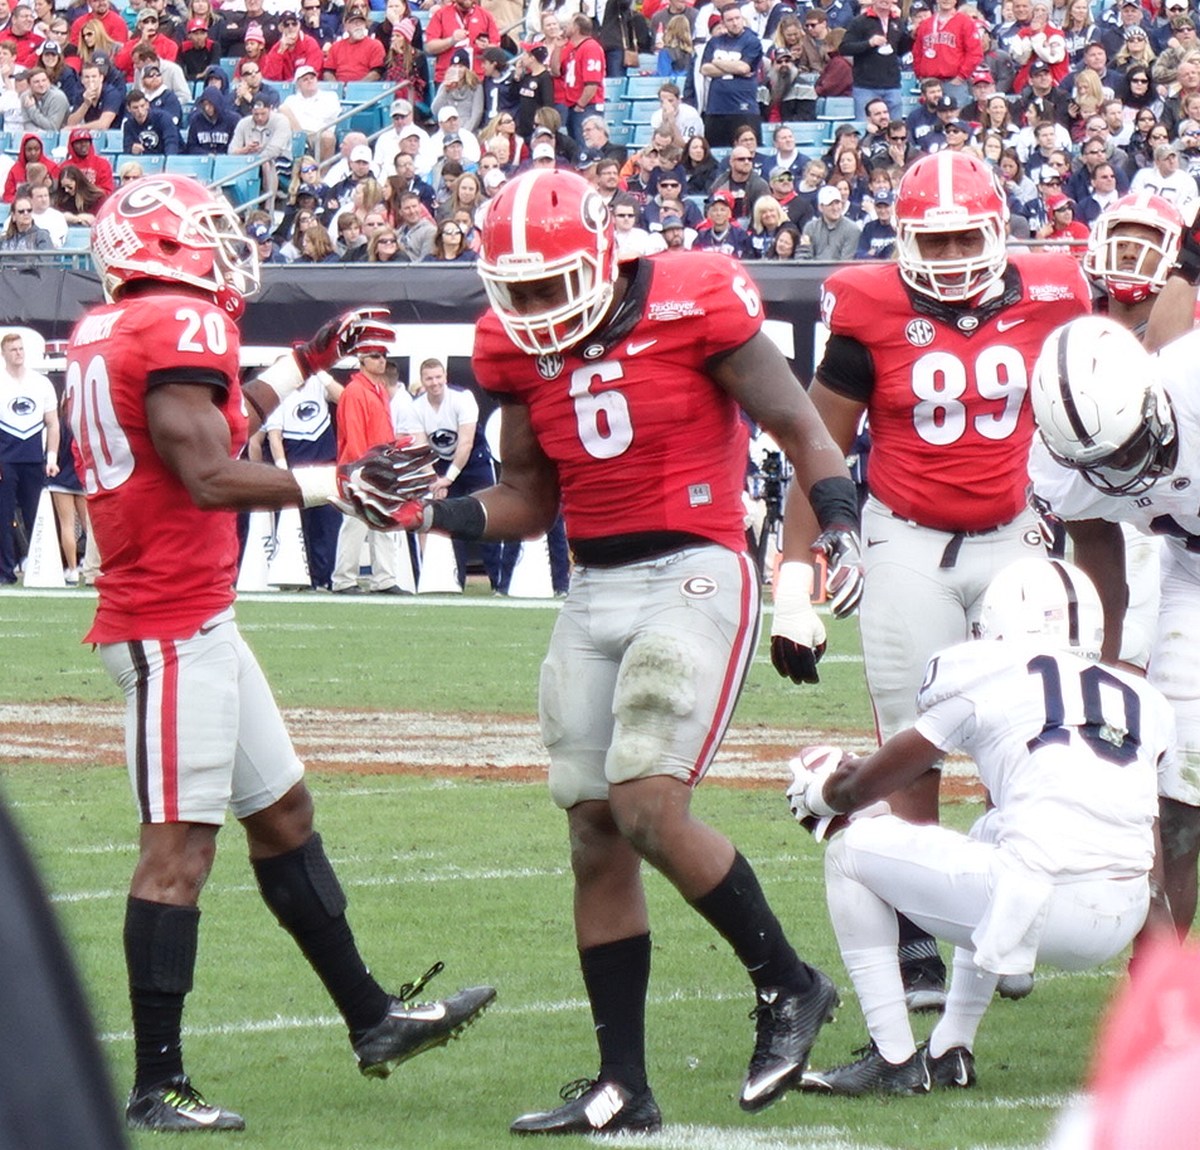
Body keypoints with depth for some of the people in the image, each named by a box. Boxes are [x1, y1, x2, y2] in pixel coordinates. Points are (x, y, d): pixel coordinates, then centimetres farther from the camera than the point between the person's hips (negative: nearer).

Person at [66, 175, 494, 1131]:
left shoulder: (105, 335, 14)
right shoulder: (182, 328, -14)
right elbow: (210, 476, -22)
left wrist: (310, 361, 30)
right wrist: (336, 485, -15)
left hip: (196, 619, 11)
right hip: (174, 627, -11)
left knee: (282, 810, 18)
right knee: (179, 845, -9)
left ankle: (372, 1019, 28)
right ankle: (157, 1088, -8)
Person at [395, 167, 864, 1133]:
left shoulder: (692, 303, -9)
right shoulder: (521, 350, 8)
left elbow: (799, 428, -4)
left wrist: (839, 524, -20)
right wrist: (428, 513, 1)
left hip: (694, 574, -6)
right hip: (595, 592, 6)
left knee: (649, 809, -18)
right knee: (596, 838, 4)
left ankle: (788, 987, 3)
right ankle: (623, 1089, 9)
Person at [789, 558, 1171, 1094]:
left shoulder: (986, 676, 5)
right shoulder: (1144, 703, 18)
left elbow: (867, 786, 16)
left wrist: (823, 794, 39)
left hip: (1045, 915, -7)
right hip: (1123, 924, 7)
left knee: (852, 852, 13)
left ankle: (893, 1060, 11)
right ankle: (951, 1051, 33)